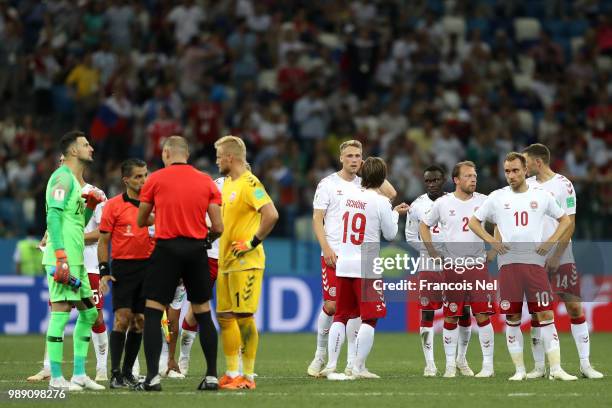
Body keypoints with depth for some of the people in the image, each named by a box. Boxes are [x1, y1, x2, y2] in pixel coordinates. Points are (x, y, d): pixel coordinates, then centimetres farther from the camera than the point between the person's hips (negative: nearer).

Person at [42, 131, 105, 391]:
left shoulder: (76, 181, 22)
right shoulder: (63, 177, -8)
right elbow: (53, 216, -17)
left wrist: (91, 206, 12)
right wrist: (61, 256, -24)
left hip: (76, 260, 11)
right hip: (63, 258, -11)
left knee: (89, 313, 12)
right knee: (61, 311, -10)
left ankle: (79, 374, 16)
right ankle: (56, 378, -10)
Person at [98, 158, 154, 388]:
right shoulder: (113, 205, -1)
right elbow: (103, 241, 0)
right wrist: (104, 272, -8)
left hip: (148, 265, 4)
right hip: (123, 267, -4)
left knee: (139, 321, 5)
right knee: (122, 319, -11)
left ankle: (127, 373, 13)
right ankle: (115, 374, -8)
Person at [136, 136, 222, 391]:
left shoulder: (155, 180, 0)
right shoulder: (206, 181, 6)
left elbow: (141, 221, 9)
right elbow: (218, 227, 1)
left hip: (167, 248, -3)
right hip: (196, 250, 3)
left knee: (152, 312, 1)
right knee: (203, 313, 12)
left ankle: (152, 377, -8)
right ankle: (212, 375, 11)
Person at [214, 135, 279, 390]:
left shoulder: (249, 184, -13)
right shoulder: (227, 184, 15)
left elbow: (271, 215, -23)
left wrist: (253, 242, -18)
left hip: (246, 262, -9)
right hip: (226, 261, 9)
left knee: (243, 316, -8)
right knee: (224, 317, 9)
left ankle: (248, 376, -3)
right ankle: (232, 373, 14)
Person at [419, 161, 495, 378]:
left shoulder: (483, 201, 2)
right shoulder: (442, 203, 1)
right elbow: (424, 226, 14)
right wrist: (434, 254, 7)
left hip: (478, 265, 0)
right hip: (452, 268, 0)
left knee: (483, 315, -7)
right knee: (451, 318, 3)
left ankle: (488, 365, -1)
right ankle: (451, 364, 14)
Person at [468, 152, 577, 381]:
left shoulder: (541, 196, 7)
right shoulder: (497, 197, 7)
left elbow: (565, 220, 16)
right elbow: (474, 222, 13)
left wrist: (550, 242, 1)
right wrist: (491, 241, -2)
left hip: (535, 262, -1)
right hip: (508, 263, 1)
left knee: (546, 314, -7)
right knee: (512, 318, 2)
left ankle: (556, 369, -7)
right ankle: (519, 369, 10)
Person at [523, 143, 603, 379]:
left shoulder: (563, 185, -5)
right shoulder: (527, 185, 9)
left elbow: (570, 224, -7)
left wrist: (556, 257, -12)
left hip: (560, 259, -4)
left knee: (574, 307, -4)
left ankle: (585, 365, 0)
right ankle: (539, 366, 7)